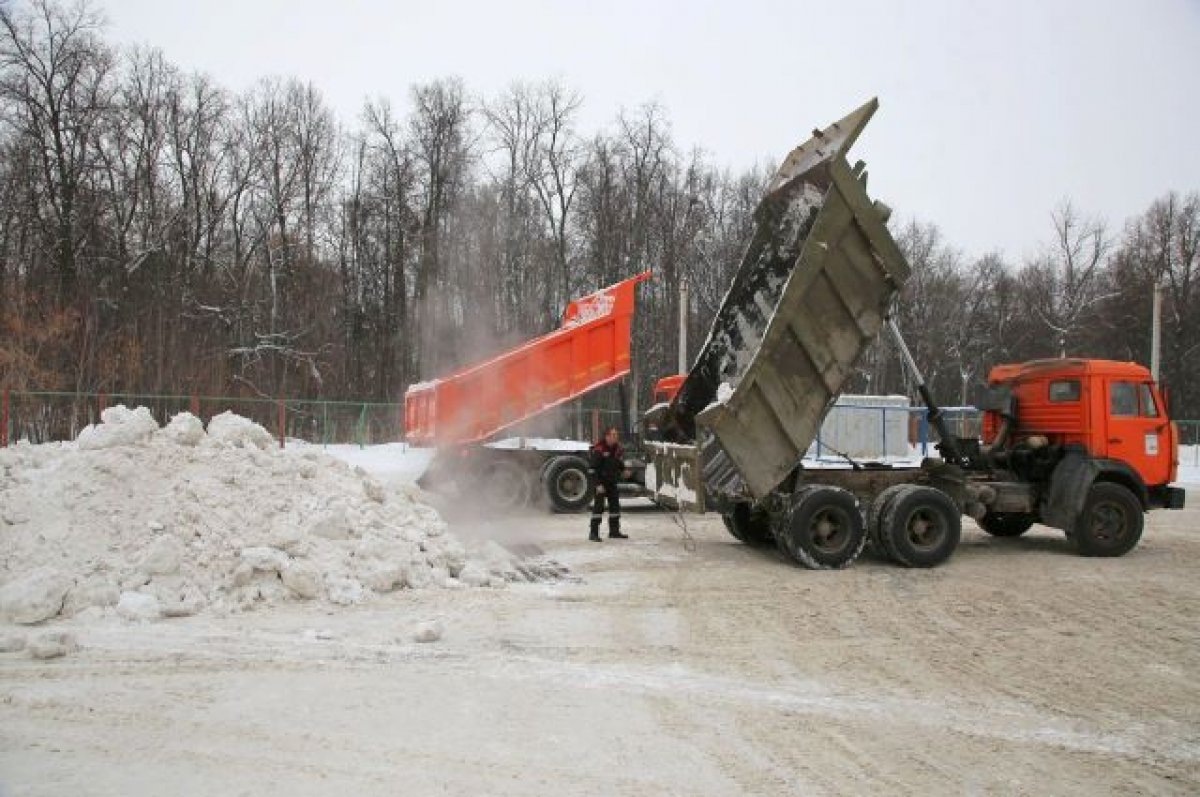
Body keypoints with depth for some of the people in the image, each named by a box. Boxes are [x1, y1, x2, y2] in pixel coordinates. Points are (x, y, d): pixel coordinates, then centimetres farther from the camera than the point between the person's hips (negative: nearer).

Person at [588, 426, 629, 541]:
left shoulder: (618, 448, 6)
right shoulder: (599, 449, -17)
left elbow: (620, 464, 17)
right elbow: (594, 468, -18)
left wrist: (622, 471, -5)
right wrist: (598, 484, -22)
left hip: (612, 482, 8)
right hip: (601, 482, -8)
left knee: (615, 505, 11)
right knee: (599, 506, -9)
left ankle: (614, 531, 23)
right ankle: (594, 533, -6)